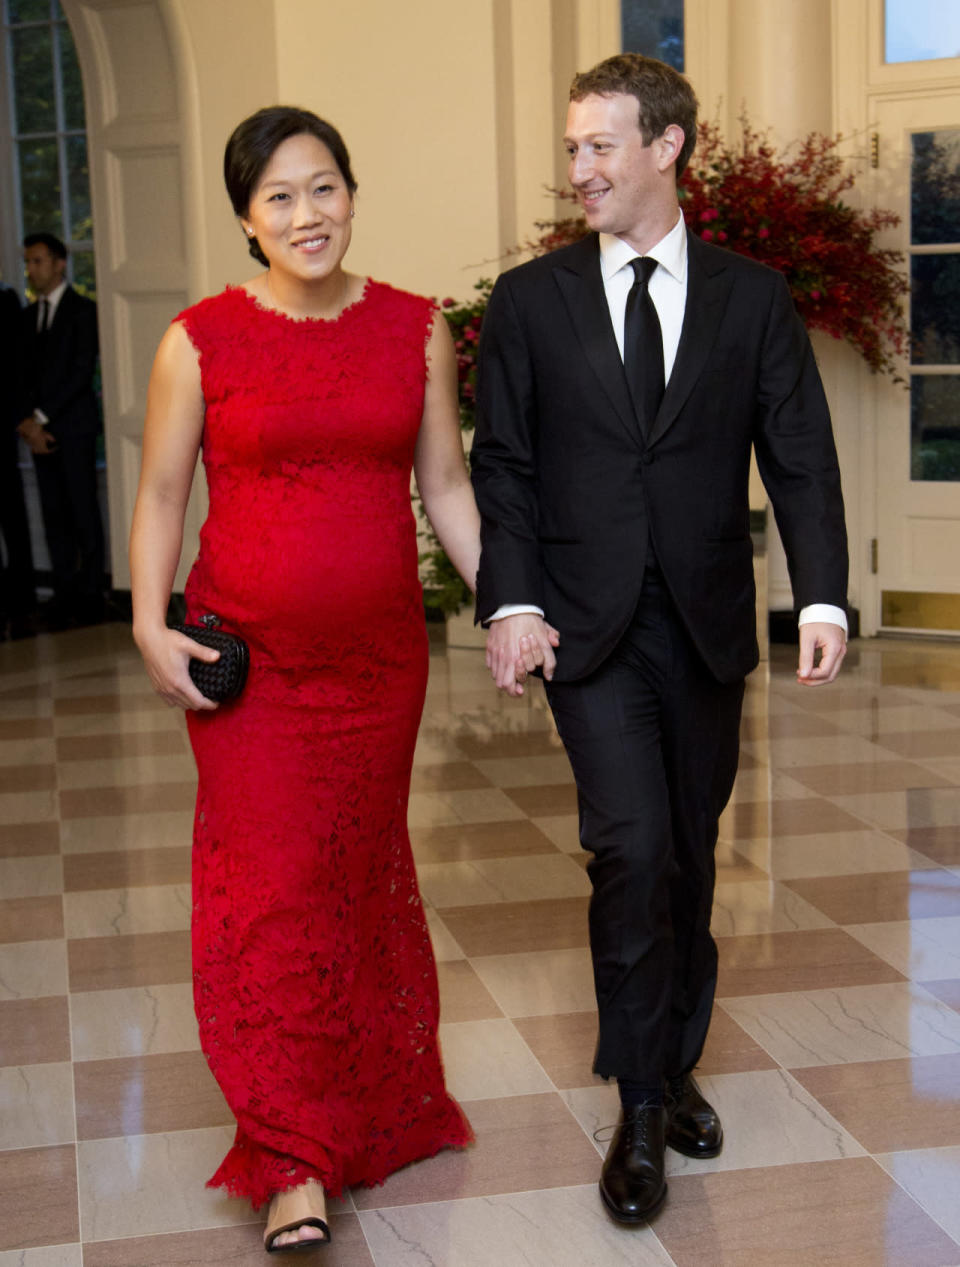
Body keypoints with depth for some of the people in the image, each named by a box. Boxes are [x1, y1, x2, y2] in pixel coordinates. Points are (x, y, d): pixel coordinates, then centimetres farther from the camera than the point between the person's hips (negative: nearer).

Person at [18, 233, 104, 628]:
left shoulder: (83, 311, -2)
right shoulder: (28, 316, 17)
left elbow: (82, 371, -10)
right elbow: (24, 374, 14)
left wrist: (41, 416, -12)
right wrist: (27, 423, -2)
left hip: (74, 425, -6)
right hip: (40, 428, 6)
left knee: (84, 511, -4)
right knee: (54, 515, 4)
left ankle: (89, 596, 0)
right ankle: (65, 594, 7)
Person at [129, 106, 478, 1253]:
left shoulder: (415, 329, 4)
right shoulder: (202, 341, -3)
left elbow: (446, 488, 8)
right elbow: (159, 495, 2)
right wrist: (151, 624, -9)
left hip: (379, 652, 2)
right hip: (249, 654, -2)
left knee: (362, 872, 13)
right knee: (272, 888, -5)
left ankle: (381, 1103, 33)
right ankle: (294, 1163, 3)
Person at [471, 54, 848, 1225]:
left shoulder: (752, 298, 4)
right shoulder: (530, 301, 3)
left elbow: (800, 461, 0)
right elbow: (503, 467, 2)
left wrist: (822, 600, -13)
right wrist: (512, 603, -12)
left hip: (707, 624, 2)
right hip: (588, 628, -2)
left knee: (691, 857, 12)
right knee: (633, 849, -12)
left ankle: (677, 1067, 31)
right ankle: (641, 1110, 2)